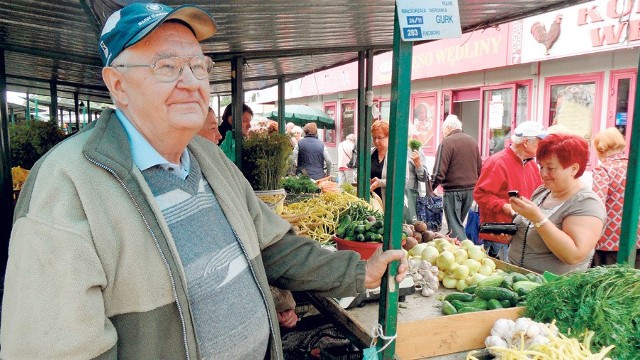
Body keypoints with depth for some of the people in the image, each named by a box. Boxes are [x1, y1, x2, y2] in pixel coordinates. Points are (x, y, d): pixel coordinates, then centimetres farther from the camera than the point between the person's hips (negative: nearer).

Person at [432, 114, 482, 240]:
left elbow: (439, 171, -16)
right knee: (459, 222, 18)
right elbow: (479, 168, 15)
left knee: (455, 225, 1)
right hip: (471, 189, 7)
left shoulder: (447, 142, -10)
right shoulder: (472, 141, 10)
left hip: (453, 189, -6)